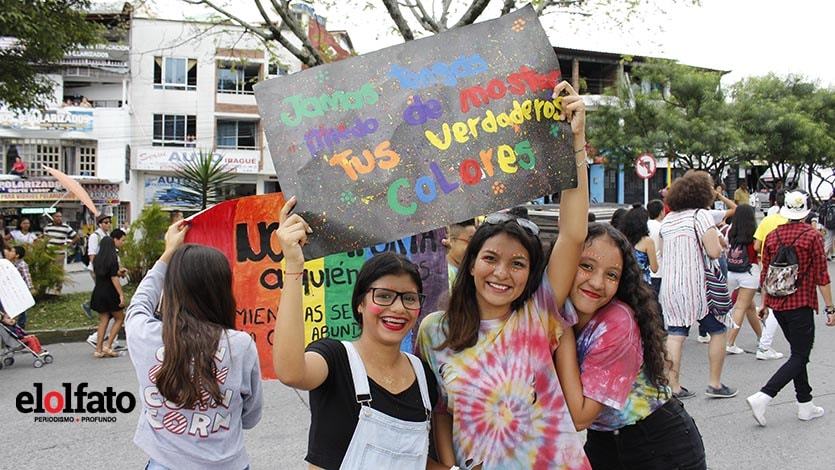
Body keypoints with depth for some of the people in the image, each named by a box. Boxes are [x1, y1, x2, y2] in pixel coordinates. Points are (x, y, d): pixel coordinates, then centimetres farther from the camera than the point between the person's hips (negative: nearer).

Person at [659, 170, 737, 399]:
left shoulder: (667, 220, 11)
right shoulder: (701, 215, -9)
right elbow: (714, 252, -15)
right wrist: (720, 244, 5)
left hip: (669, 286, 6)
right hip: (697, 285, -6)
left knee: (675, 335, 5)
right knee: (718, 330, 11)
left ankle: (673, 386, 3)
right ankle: (715, 384, 14)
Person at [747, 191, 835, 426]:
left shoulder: (772, 236, 4)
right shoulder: (812, 236, -9)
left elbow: (765, 274, 8)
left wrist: (764, 303, 17)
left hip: (777, 304, 6)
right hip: (801, 305, -6)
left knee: (798, 353, 18)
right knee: (799, 357, 0)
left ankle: (805, 405, 23)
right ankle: (762, 397, -14)